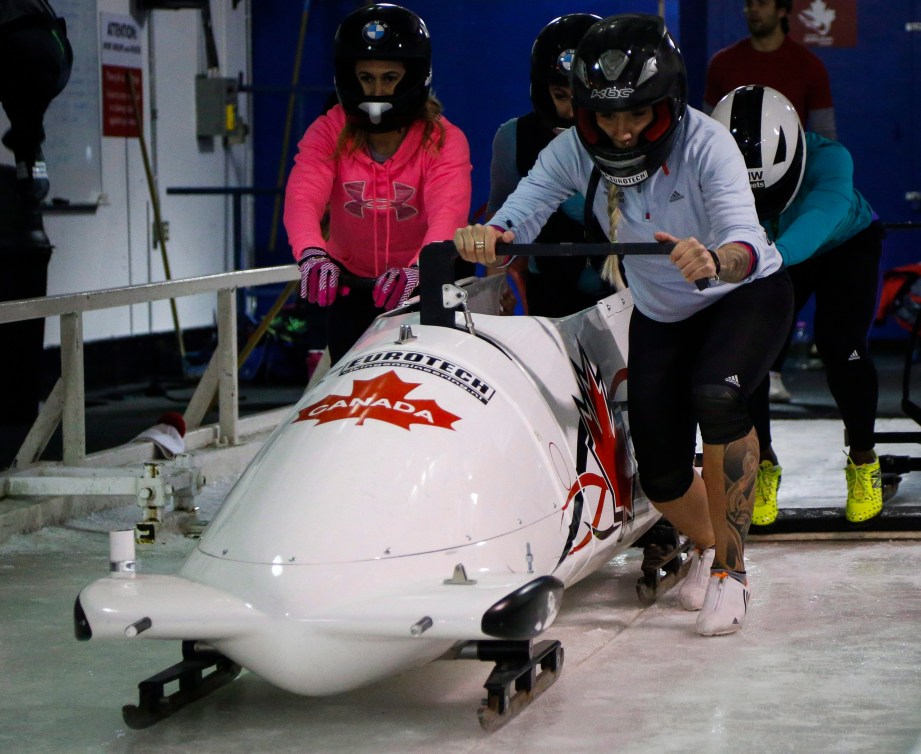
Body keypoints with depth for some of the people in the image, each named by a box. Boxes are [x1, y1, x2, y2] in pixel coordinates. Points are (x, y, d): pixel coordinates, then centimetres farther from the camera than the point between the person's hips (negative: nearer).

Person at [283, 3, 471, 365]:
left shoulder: (444, 141, -11)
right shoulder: (328, 134, -6)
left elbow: (448, 212, -29)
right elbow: (302, 197, -24)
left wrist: (419, 268, -51)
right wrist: (311, 252, -47)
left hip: (420, 287, -1)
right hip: (351, 289, 2)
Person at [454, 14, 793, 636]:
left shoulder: (705, 143, -30)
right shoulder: (576, 150, -18)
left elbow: (746, 244, -43)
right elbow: (519, 215, -27)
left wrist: (715, 261, -66)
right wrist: (489, 238, -51)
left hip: (748, 295, -4)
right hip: (660, 316, 4)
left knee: (717, 395, -33)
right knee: (662, 478, -1)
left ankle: (731, 568, -17)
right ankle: (706, 544, 35)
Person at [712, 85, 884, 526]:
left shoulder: (828, 160, -43)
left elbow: (823, 213, -61)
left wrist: (776, 251, -80)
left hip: (846, 245, -2)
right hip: (770, 254, 2)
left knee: (839, 343, -20)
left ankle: (863, 458, 5)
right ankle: (763, 462, 6)